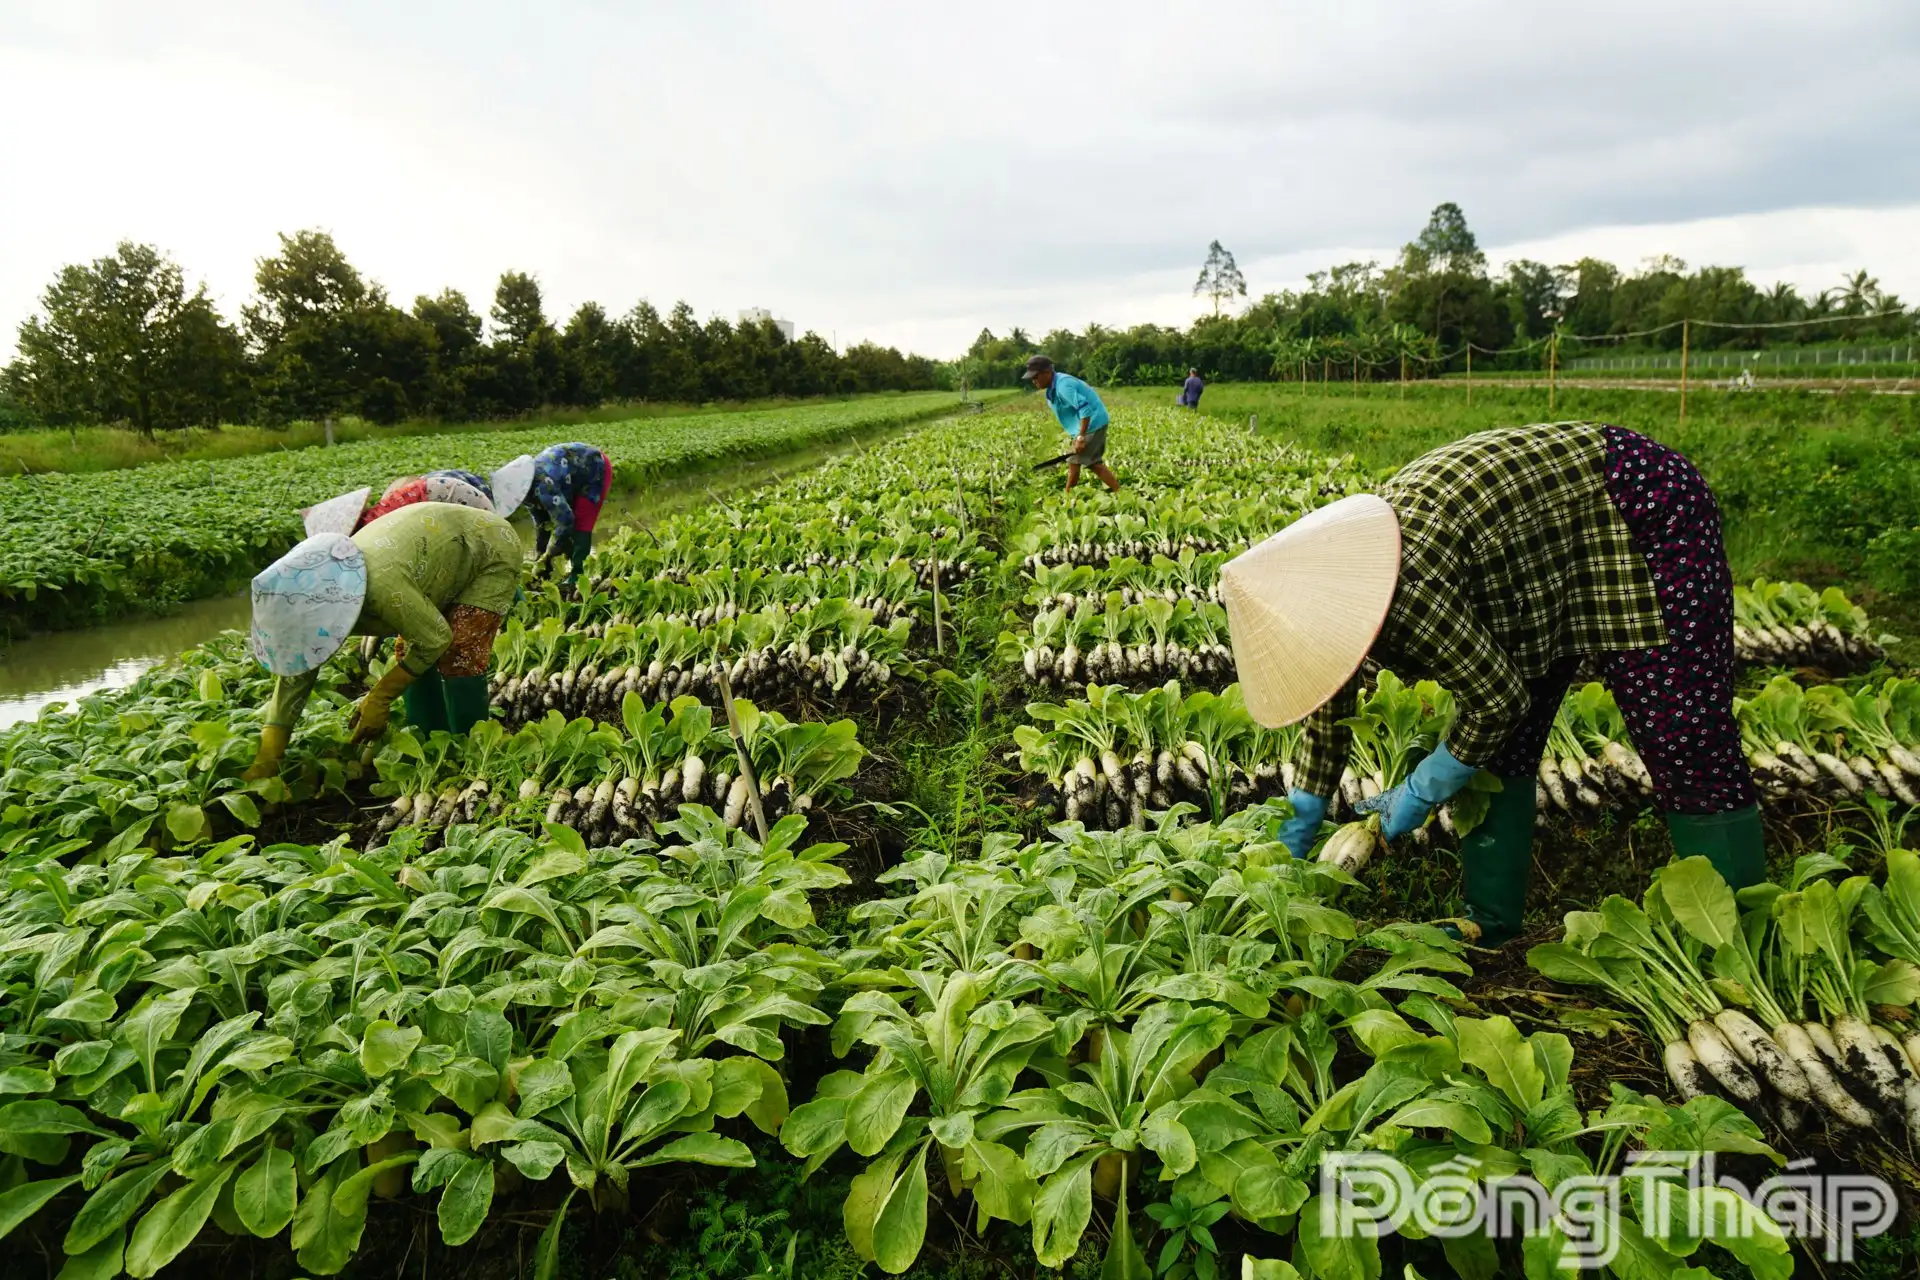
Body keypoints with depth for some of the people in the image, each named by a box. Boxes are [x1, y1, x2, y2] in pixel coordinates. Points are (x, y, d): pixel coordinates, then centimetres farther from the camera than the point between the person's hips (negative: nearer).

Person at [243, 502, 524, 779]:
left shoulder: (382, 585, -40)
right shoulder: (318, 597, -14)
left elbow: (436, 638, -26)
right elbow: (293, 673, -6)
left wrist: (379, 699, -20)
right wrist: (266, 758, -9)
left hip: (491, 550, -8)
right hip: (445, 552, 8)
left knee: (459, 656, -17)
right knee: (410, 653, 4)